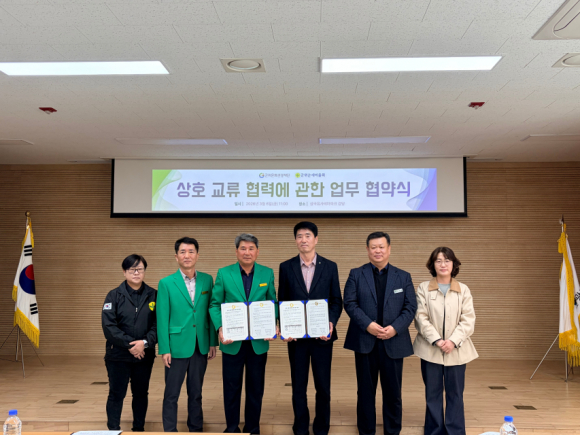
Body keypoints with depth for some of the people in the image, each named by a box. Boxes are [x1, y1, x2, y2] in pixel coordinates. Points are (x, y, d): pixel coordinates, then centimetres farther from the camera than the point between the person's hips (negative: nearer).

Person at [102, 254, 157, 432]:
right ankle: (113, 430, 18)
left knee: (141, 393, 13)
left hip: (144, 355, 2)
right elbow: (108, 326, -11)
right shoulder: (114, 295, -2)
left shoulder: (153, 295, 1)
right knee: (116, 394, 5)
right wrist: (129, 344, -17)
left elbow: (157, 324, -3)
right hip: (118, 355, -2)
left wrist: (145, 342, -18)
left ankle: (139, 429, 27)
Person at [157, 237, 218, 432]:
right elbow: (162, 319, -6)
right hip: (177, 346, -3)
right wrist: (164, 349, -9)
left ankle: (196, 429, 29)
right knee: (171, 394, 6)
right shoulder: (166, 283, -6)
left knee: (196, 392, 15)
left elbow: (211, 312, 5)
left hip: (200, 347, 3)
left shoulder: (207, 280, 3)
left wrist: (213, 343, 2)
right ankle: (170, 431, 20)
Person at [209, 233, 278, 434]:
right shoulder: (224, 273, -3)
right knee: (232, 387, 10)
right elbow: (215, 304, -1)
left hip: (259, 341, 1)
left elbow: (273, 303, 5)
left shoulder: (267, 273, 1)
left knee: (256, 387, 11)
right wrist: (220, 328, -15)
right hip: (232, 340, -1)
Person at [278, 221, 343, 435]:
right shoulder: (286, 267, 2)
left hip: (322, 335, 0)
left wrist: (331, 323, -13)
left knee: (323, 386, 7)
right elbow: (282, 302, 5)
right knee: (298, 386, 9)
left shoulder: (330, 266, 1)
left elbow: (337, 301, 3)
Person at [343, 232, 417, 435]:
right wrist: (368, 325, -17)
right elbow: (350, 303, -4)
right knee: (366, 391, 8)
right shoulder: (356, 274, 4)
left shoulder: (403, 277, 8)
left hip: (393, 342, 1)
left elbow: (410, 307, 2)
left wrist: (395, 328, -13)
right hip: (365, 341, -1)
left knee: (393, 392, 8)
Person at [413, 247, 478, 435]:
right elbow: (421, 318, -5)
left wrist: (453, 341, -14)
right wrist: (436, 340, -15)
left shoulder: (463, 290, 4)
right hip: (430, 349, 0)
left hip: (456, 350, 1)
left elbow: (468, 320, -2)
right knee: (433, 393, 7)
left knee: (455, 394, 6)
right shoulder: (423, 288, 1)